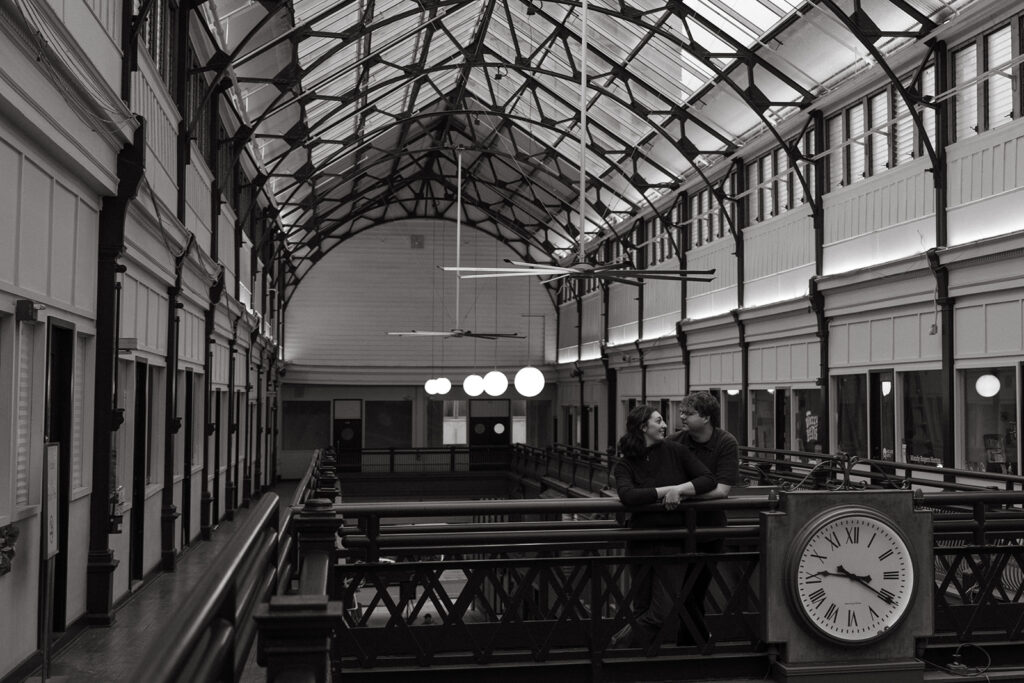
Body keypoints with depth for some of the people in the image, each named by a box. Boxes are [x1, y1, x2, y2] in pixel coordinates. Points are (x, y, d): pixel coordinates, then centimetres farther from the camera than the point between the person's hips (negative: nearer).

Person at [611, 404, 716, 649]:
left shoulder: (675, 451, 1)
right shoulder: (624, 465, -1)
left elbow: (709, 480, -4)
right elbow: (627, 496, -19)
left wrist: (679, 489, -18)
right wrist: (665, 490, -19)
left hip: (672, 541, 0)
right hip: (640, 543, 0)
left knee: (663, 611, -6)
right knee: (643, 608, 8)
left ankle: (621, 643, 11)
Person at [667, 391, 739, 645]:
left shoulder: (726, 443, -10)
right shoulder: (675, 441, -3)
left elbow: (721, 490, -19)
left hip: (710, 527, -1)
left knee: (698, 590, 8)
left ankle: (688, 642, 25)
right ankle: (703, 637, 16)